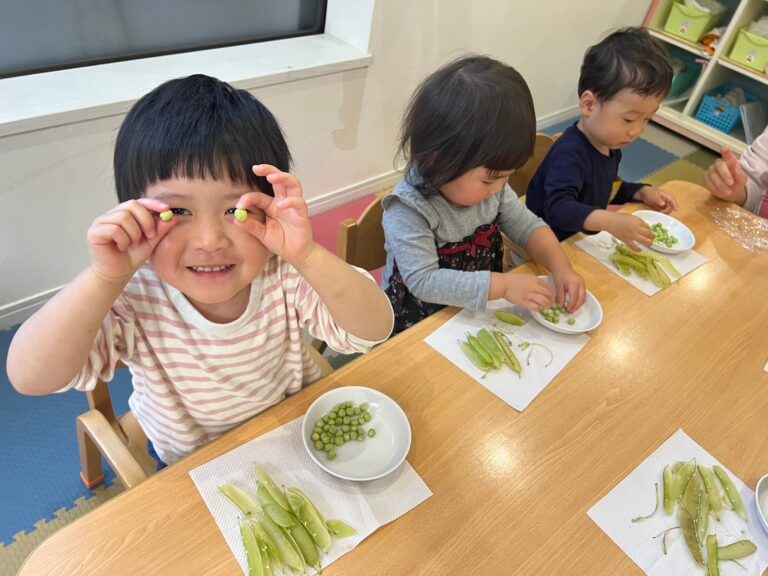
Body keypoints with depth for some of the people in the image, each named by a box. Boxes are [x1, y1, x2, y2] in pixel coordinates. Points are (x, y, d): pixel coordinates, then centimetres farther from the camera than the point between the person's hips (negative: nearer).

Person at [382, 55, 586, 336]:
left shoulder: (490, 186, -6)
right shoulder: (408, 211, -27)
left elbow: (529, 227, 4)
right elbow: (423, 281, -31)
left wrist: (561, 268, -13)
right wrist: (504, 286, -34)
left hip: (482, 315, 6)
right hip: (419, 328, -5)